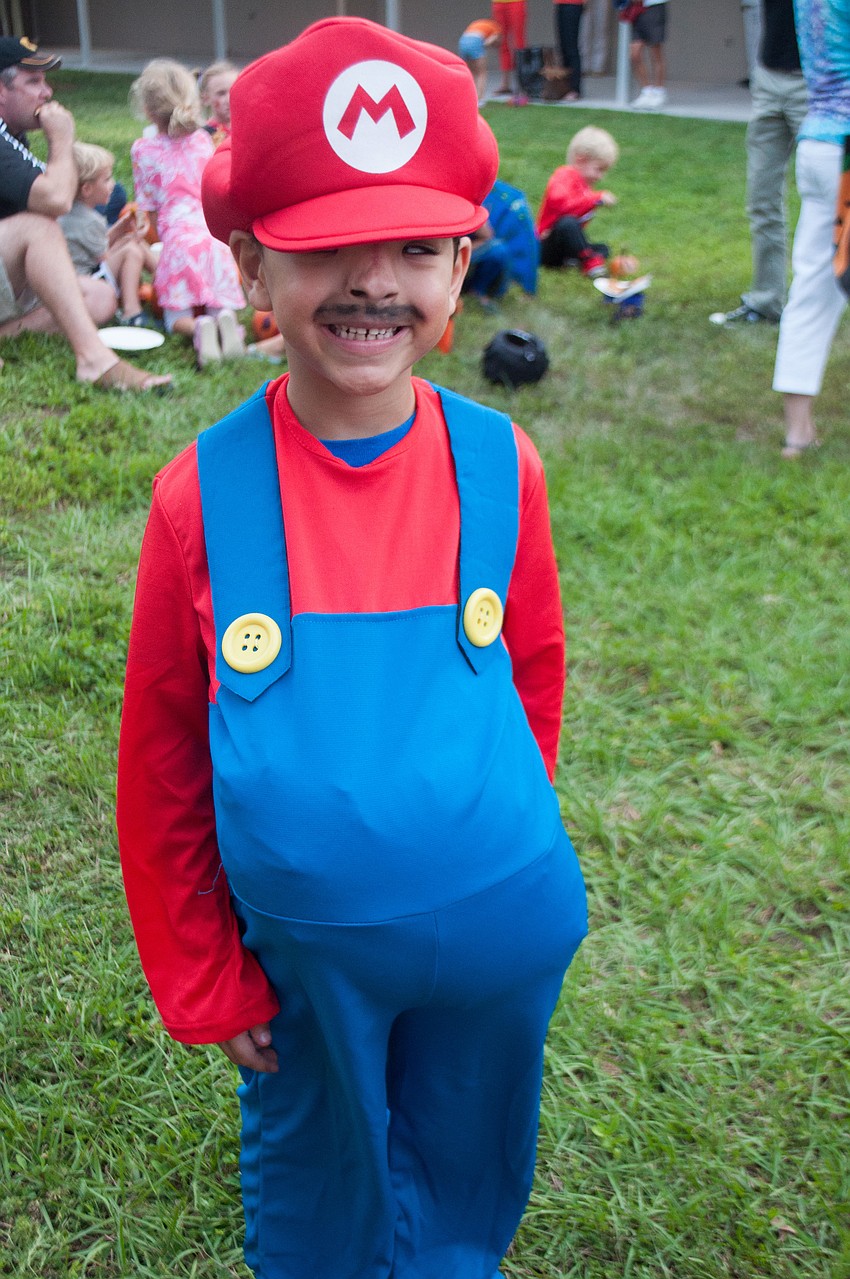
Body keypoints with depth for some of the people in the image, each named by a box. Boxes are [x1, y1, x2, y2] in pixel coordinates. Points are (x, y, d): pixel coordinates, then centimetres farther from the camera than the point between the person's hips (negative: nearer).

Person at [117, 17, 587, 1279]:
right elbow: (160, 766, -7)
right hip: (301, 947, -1)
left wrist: (500, 847, 12)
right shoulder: (203, 493, -16)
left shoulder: (499, 465, -12)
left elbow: (532, 676, 3)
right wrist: (206, 982, -1)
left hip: (498, 933, 2)